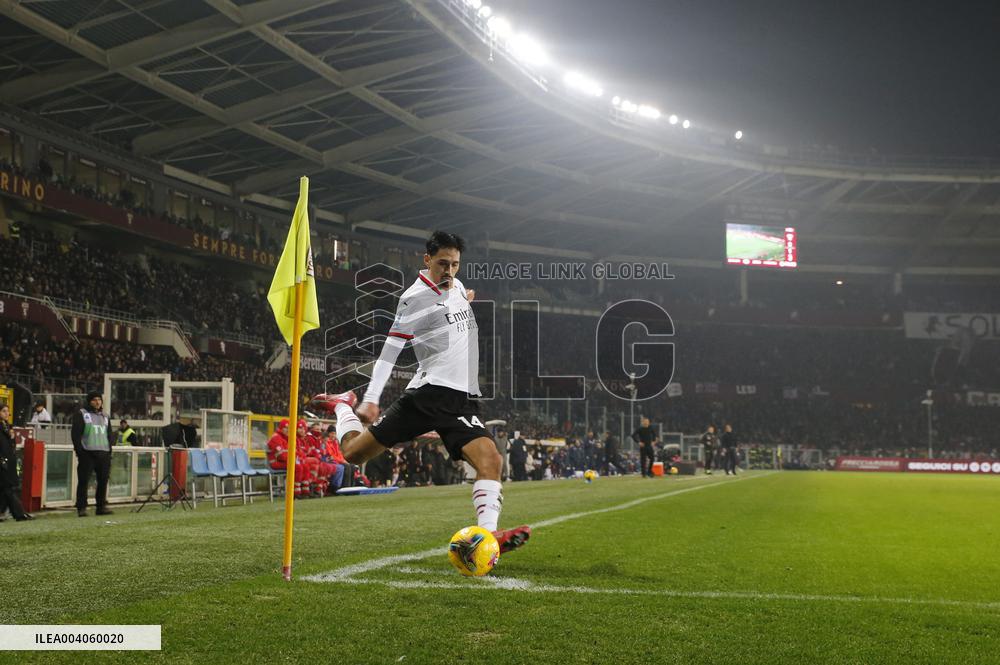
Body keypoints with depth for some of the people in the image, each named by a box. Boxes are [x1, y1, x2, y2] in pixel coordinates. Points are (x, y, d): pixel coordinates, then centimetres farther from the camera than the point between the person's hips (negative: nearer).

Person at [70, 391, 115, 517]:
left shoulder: (105, 416, 21)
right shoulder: (81, 414, 3)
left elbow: (110, 435, 23)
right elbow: (75, 433, -3)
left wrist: (109, 450, 12)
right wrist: (79, 450, -11)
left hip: (104, 453, 5)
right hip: (87, 453, -5)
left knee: (103, 480, 4)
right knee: (83, 481, -6)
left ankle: (102, 506, 11)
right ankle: (81, 508, -4)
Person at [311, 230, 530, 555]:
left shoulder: (457, 285, 16)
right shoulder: (415, 297, -7)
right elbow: (390, 349, -11)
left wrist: (467, 302, 32)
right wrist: (371, 399, -15)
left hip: (463, 400, 5)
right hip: (428, 393, -5)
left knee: (491, 460, -19)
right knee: (355, 452, -2)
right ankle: (344, 406, 29)